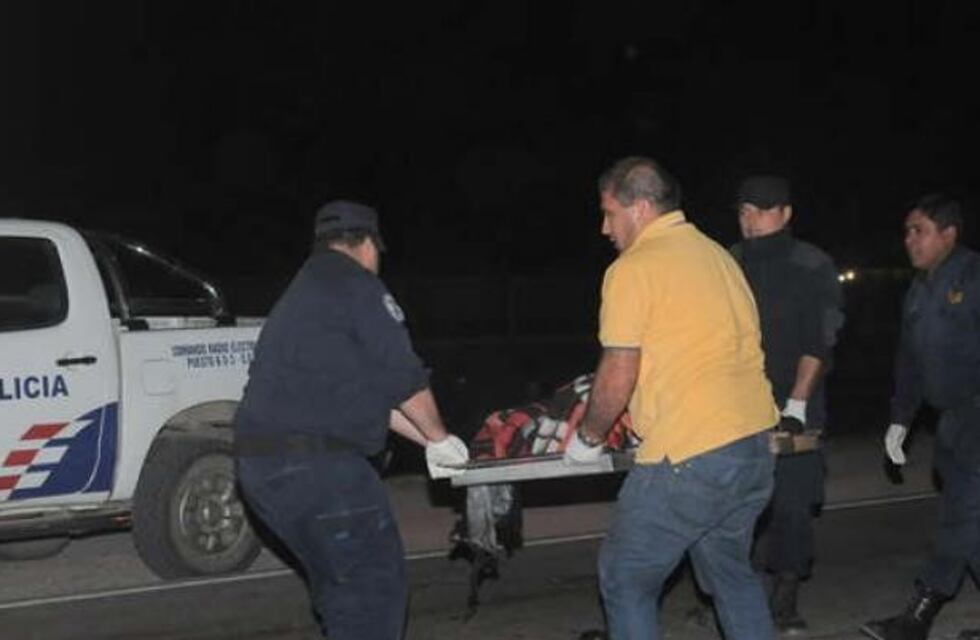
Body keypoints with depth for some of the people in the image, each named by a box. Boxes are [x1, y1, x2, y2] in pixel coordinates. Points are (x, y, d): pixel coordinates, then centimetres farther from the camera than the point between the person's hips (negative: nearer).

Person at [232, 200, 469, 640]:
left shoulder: (302, 294, 25)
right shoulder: (357, 286, -5)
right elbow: (405, 380, -5)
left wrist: (428, 441, 24)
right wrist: (440, 440, 11)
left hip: (260, 463, 10)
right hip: (316, 468, -9)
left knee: (338, 585, 21)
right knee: (378, 582, -2)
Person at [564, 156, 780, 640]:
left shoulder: (633, 268, -8)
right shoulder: (718, 255, 16)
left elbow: (618, 377, -10)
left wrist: (587, 438, 6)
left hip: (689, 458, -8)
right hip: (755, 446, 8)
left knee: (626, 580, 7)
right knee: (731, 570, 24)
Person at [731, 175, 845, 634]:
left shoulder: (813, 267, 1)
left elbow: (820, 342, -5)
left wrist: (797, 404, -13)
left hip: (792, 408, -2)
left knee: (792, 505, -2)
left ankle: (785, 600, 10)